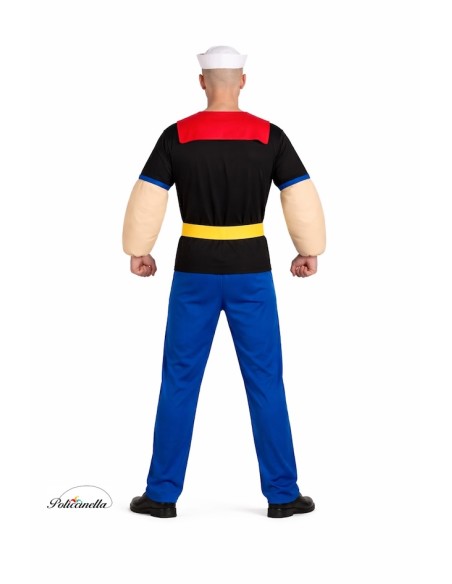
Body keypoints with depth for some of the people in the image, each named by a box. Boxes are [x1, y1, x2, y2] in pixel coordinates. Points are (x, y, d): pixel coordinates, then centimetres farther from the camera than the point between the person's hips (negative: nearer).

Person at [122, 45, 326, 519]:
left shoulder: (177, 136, -6)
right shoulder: (269, 136, -5)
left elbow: (147, 198, -7)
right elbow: (302, 197, -4)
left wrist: (138, 251, 8)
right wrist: (309, 251, 10)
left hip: (194, 271, 0)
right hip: (251, 272, 0)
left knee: (180, 380, 8)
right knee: (265, 381, 7)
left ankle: (162, 493, 11)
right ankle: (282, 493, 10)